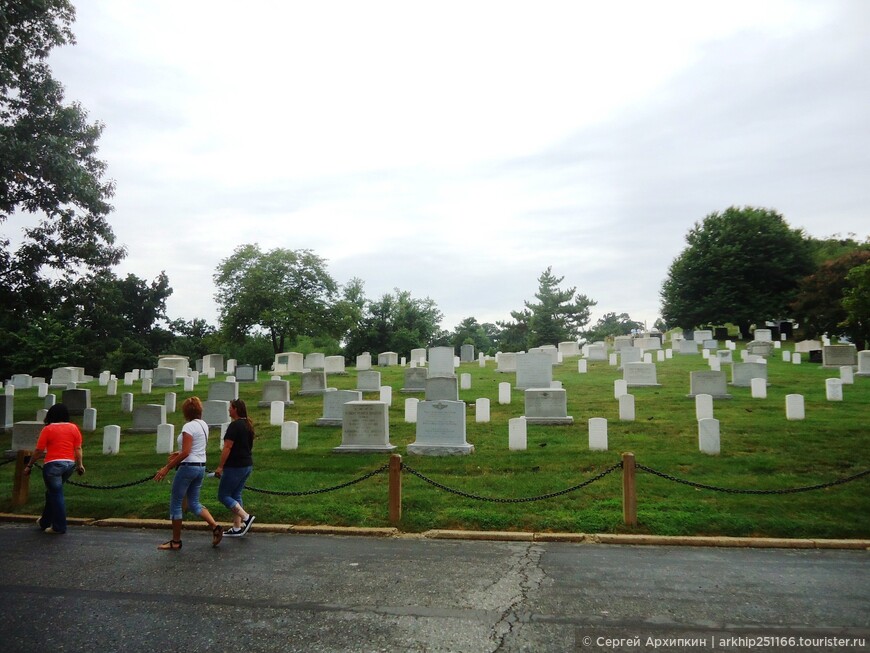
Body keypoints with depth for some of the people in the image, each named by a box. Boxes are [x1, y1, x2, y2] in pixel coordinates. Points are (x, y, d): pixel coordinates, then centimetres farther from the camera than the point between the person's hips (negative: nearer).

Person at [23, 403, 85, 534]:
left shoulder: (48, 429, -5)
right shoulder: (74, 428, 4)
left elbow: (39, 451, -3)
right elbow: (78, 449, 3)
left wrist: (29, 466, 8)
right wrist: (79, 465, 12)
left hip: (53, 465, -4)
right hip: (70, 464, 5)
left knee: (56, 495, 3)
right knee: (53, 492, 21)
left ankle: (60, 527, 6)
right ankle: (45, 522, 32)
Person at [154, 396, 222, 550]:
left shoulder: (189, 426, -16)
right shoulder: (204, 425, 10)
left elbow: (185, 453, -22)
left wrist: (167, 467, -18)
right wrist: (179, 453, 24)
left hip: (188, 467, -8)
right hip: (201, 467, 8)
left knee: (176, 503, 6)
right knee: (194, 503, 14)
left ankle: (175, 542, 13)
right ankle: (215, 527, -1)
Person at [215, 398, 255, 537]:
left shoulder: (235, 425, -16)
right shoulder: (248, 425, 12)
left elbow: (227, 447, -20)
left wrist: (220, 467, -16)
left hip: (235, 466, -9)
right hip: (248, 464, 9)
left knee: (223, 495, 0)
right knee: (236, 495, 14)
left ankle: (246, 517, -10)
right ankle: (237, 528, 15)